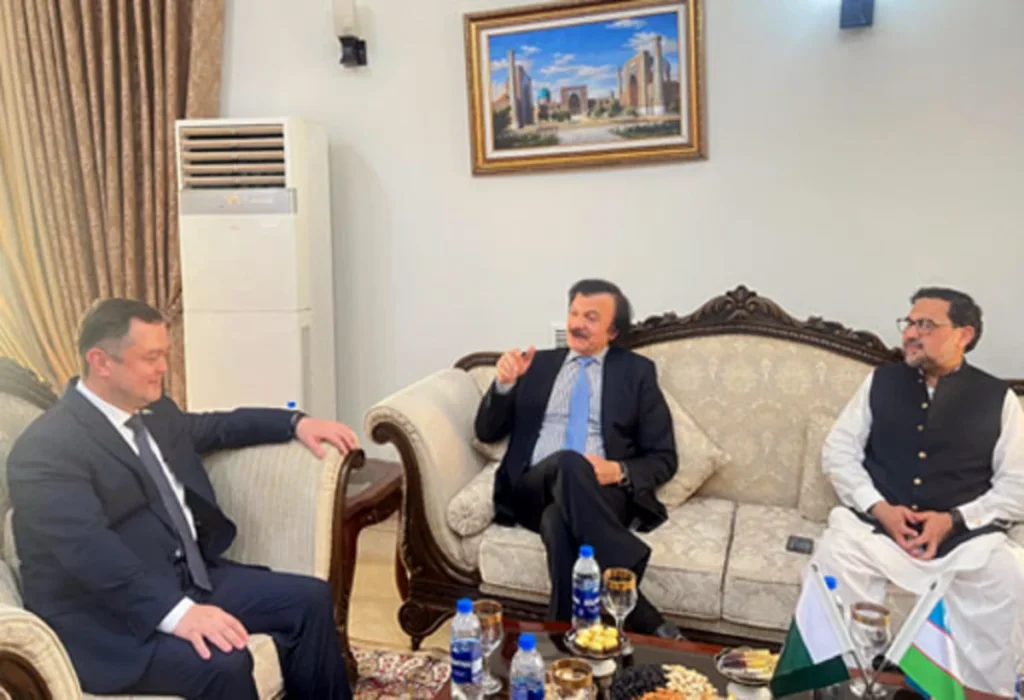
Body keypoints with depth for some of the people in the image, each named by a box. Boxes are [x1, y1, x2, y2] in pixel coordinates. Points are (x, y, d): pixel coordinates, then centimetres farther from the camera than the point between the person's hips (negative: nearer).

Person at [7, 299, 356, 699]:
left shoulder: (152, 411, 9)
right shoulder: (47, 449, -18)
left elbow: (214, 427, 28)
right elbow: (91, 552, -30)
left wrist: (295, 423, 16)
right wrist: (176, 613, -41)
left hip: (188, 578, 9)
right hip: (108, 617, -8)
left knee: (310, 600, -1)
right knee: (223, 664, -30)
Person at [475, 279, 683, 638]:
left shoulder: (636, 371, 14)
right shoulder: (539, 364, 20)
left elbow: (663, 459, 10)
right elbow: (487, 432, 16)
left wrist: (620, 471, -13)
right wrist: (505, 384, -4)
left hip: (602, 494, -1)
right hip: (534, 490, 2)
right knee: (567, 462, -37)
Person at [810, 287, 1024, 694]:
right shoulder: (880, 382, 10)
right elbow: (838, 452, 5)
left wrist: (954, 520, -13)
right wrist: (879, 508, -10)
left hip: (966, 535, 0)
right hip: (876, 526, 1)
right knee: (834, 554, -29)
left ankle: (984, 693, -5)